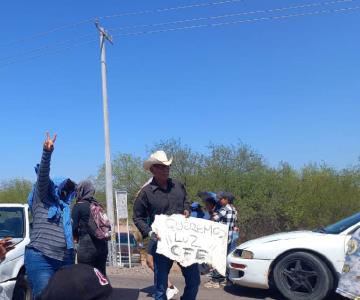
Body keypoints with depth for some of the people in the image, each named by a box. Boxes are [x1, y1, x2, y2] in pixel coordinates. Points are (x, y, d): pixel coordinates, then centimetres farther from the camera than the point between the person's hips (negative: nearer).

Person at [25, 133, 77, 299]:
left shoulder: (64, 207, 21)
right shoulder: (41, 198, 3)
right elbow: (43, 175, -14)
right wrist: (47, 152, -29)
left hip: (65, 260, 6)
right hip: (41, 260, -6)